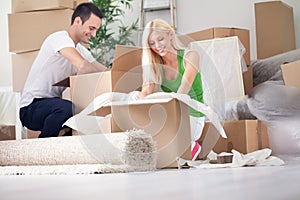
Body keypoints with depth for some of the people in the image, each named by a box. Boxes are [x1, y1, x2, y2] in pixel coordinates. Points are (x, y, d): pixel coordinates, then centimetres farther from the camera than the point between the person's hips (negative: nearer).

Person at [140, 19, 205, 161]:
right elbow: (147, 91, -8)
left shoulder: (190, 56, -8)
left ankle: (191, 145, -2)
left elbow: (182, 92, -21)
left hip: (193, 116, -5)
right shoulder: (154, 64, 6)